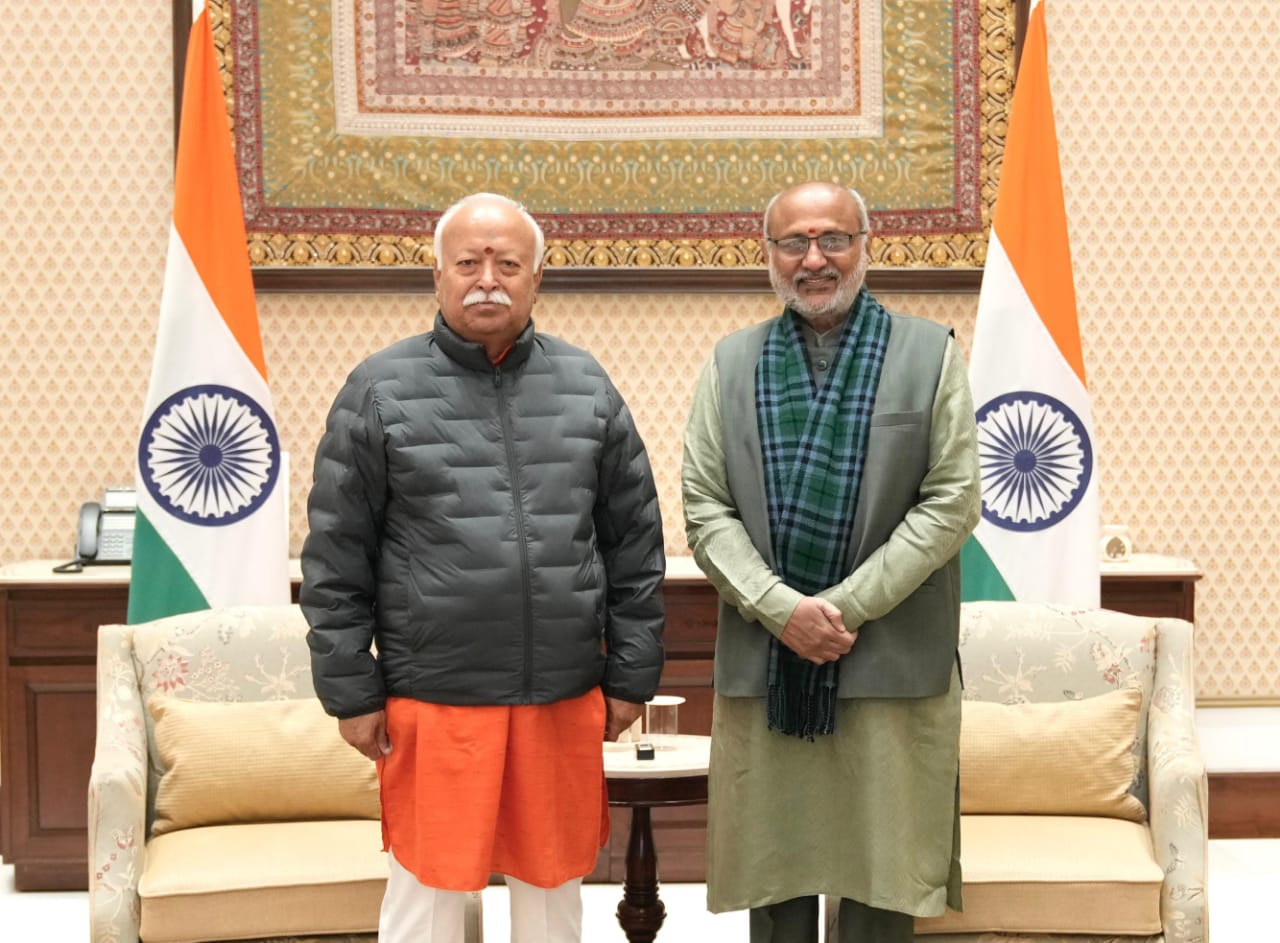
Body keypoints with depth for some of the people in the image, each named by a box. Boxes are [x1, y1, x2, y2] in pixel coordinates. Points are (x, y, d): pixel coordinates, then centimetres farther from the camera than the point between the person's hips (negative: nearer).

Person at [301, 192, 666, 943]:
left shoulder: (588, 387, 6)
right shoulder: (380, 391, -2)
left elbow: (635, 545, 8)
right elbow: (336, 560, -1)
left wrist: (632, 676, 5)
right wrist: (351, 692, -3)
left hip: (565, 697, 3)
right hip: (432, 701, -2)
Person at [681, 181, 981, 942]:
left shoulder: (931, 355, 3)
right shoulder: (732, 363, 9)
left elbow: (952, 502, -3)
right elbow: (705, 508, 4)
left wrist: (846, 607, -10)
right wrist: (781, 609, -10)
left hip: (891, 664, -2)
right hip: (763, 662, 2)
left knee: (881, 879, 4)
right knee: (773, 875, 8)